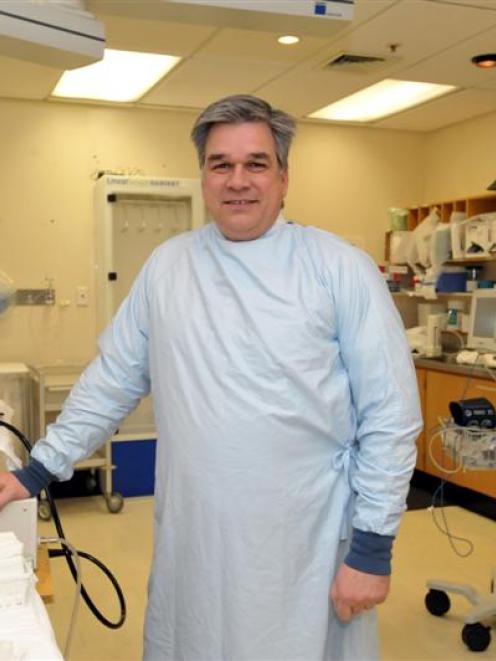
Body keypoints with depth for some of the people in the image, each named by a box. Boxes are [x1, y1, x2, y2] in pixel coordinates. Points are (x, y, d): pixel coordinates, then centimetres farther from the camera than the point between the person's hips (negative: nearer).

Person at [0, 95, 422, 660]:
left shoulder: (341, 268, -7)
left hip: (309, 547, -2)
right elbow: (111, 381, 10)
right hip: (192, 543, 3)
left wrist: (373, 545, -8)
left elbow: (389, 412, -7)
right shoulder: (166, 265, 3)